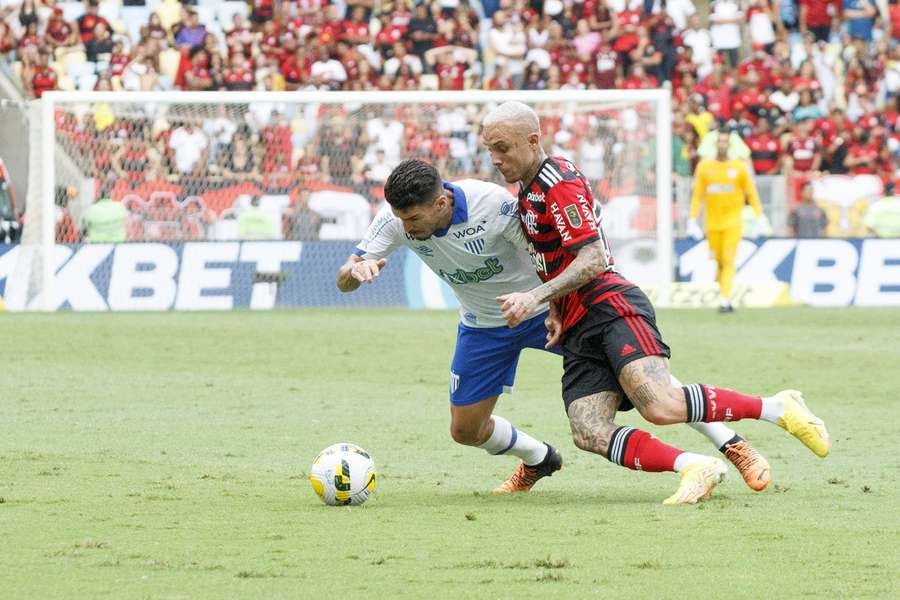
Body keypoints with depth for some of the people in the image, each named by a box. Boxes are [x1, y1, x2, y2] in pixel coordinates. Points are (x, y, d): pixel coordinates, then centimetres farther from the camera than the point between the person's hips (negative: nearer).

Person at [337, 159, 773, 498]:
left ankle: (734, 446, 2)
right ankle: (537, 461, 35)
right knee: (465, 430, 3)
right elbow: (343, 281, -18)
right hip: (484, 326, 5)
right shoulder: (397, 219, -20)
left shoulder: (492, 204, -32)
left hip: (546, 309, -5)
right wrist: (357, 269, -42)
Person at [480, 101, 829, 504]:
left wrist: (535, 298, -25)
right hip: (578, 332, 9)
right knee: (589, 435, -15)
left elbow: (593, 260, -18)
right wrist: (555, 309, 20)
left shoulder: (559, 183, -9)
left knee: (661, 406, -27)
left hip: (611, 308, -9)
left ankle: (777, 408, -10)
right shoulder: (528, 191, 22)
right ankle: (694, 467, -16)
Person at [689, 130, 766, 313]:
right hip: (712, 222, 2)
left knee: (728, 261, -11)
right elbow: (697, 195, 8)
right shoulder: (704, 166, 6)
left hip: (733, 222, -2)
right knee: (718, 261, 4)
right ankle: (725, 295, 20)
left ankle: (724, 301, -16)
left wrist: (759, 217, -1)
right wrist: (693, 220, 3)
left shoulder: (739, 167, 2)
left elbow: (751, 193, 5)